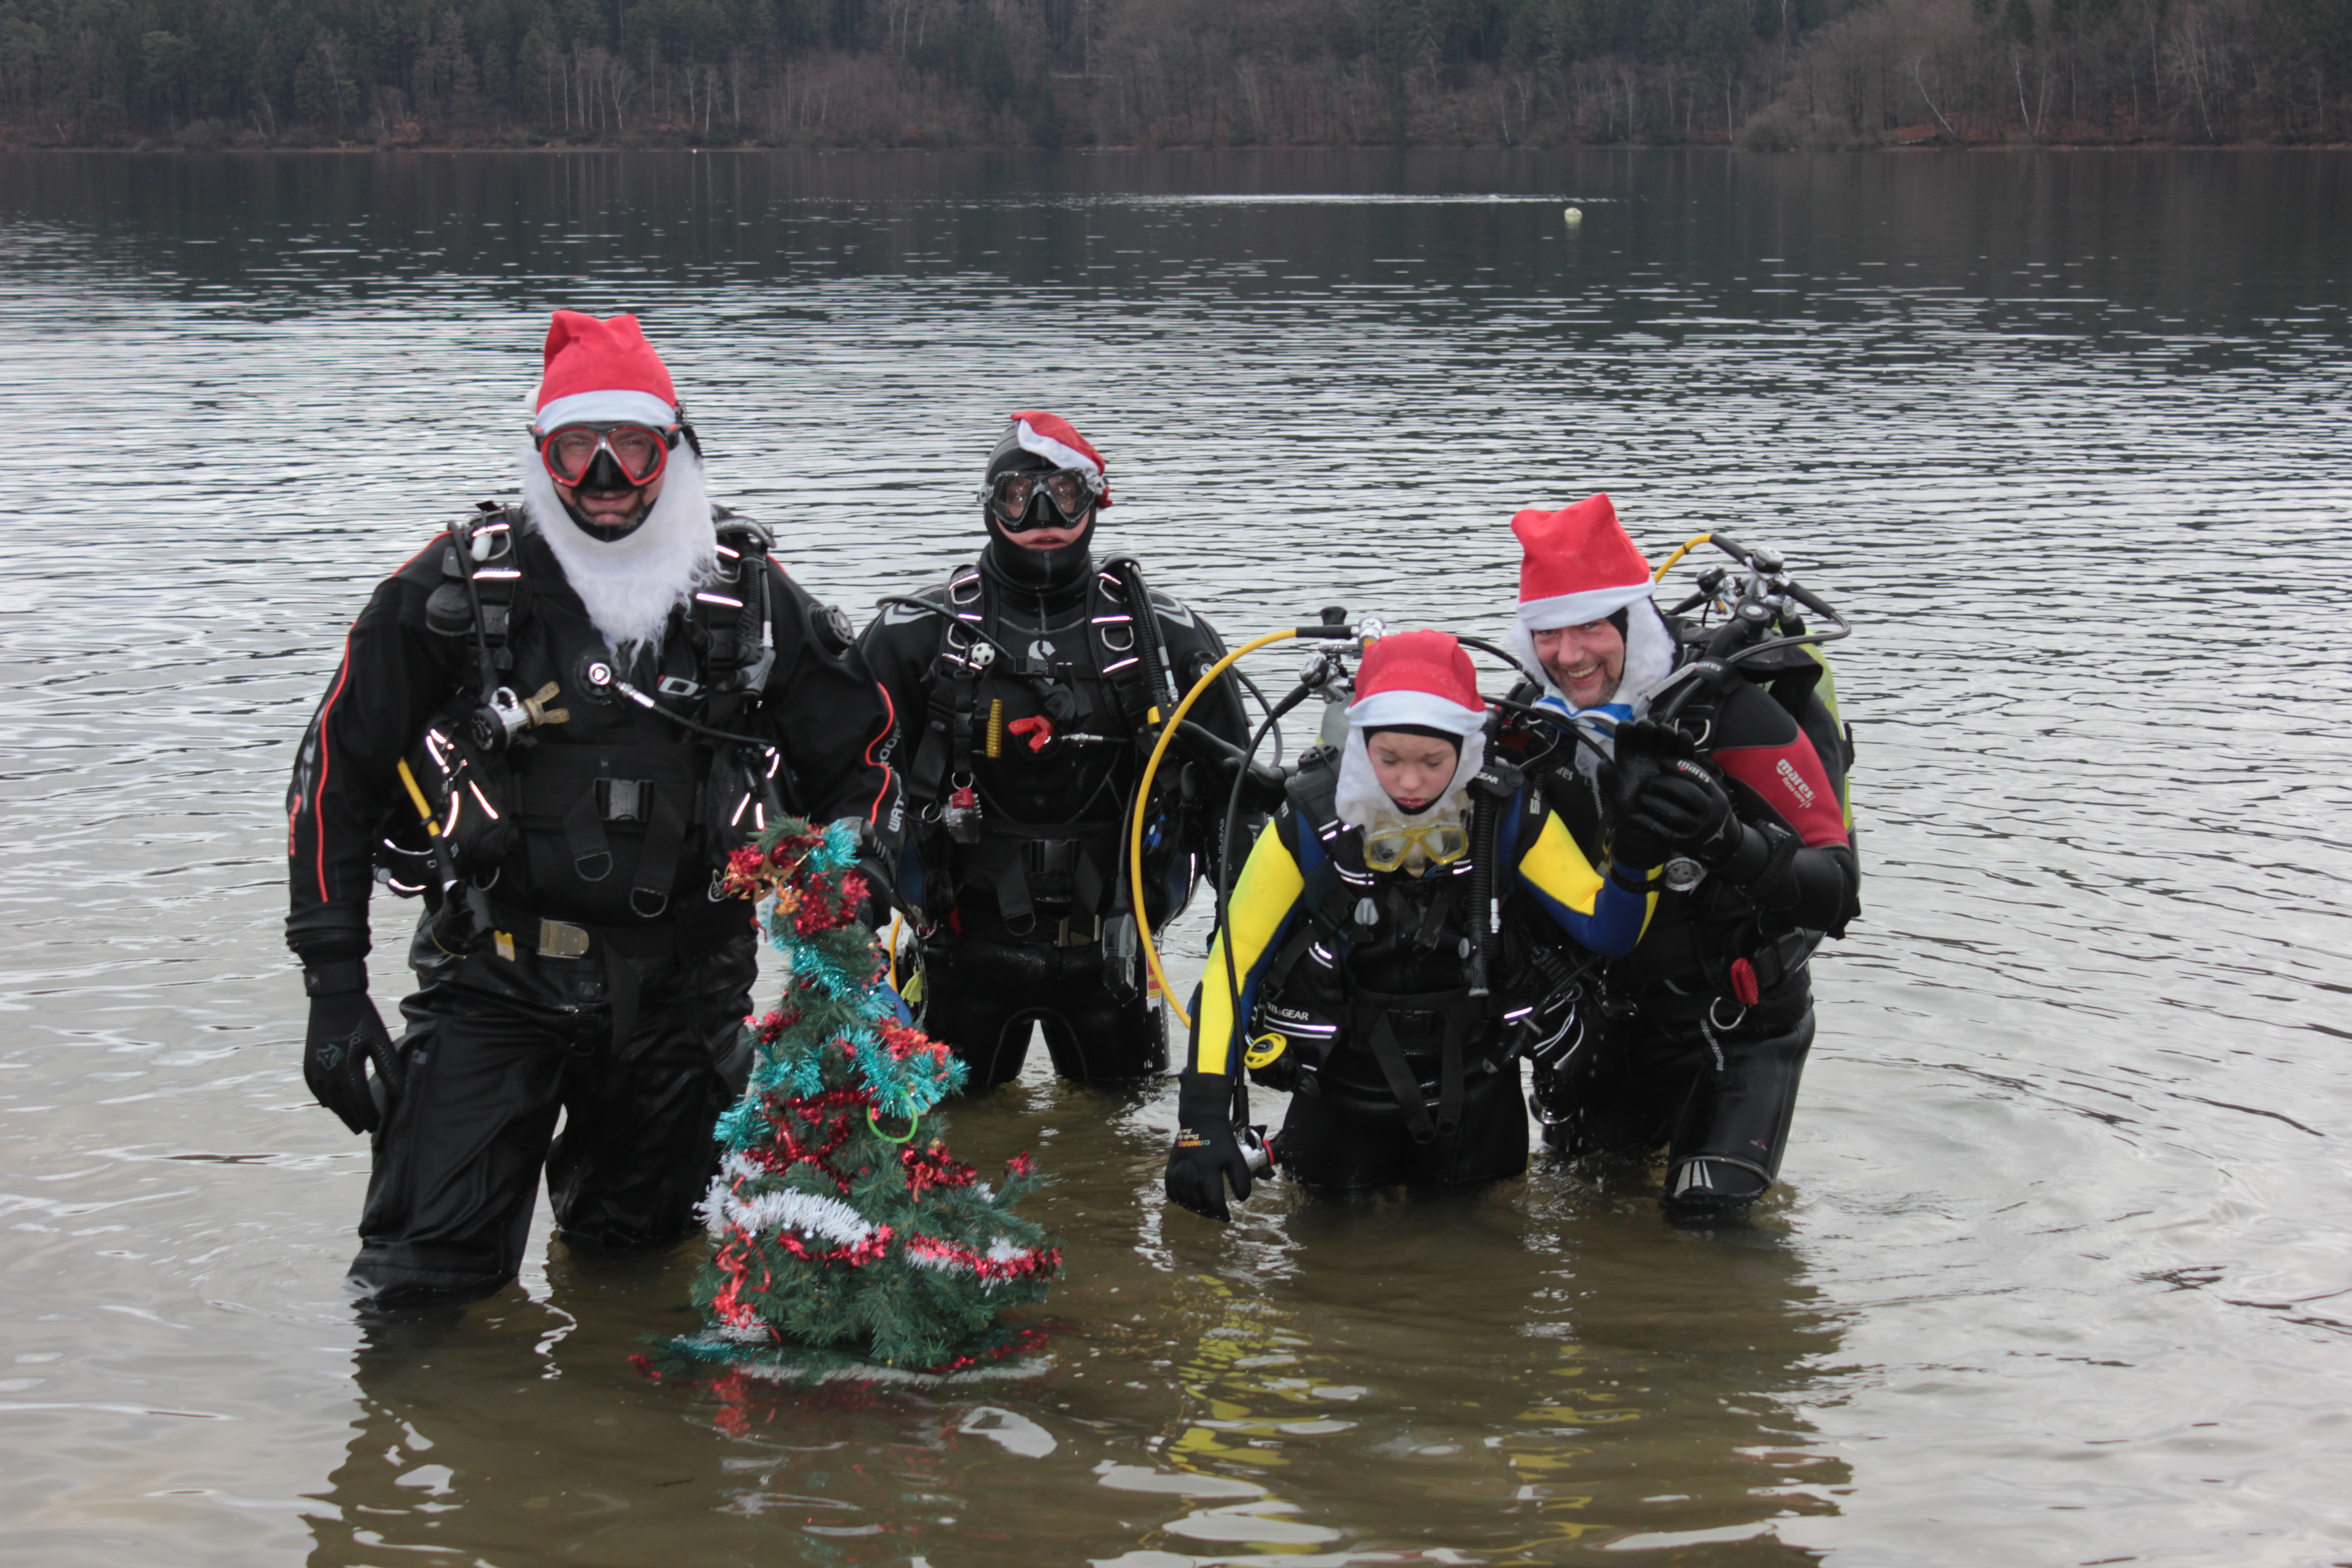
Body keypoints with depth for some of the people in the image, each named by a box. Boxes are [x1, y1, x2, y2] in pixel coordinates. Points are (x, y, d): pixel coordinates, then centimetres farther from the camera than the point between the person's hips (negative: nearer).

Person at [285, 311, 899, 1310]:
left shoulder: (749, 596, 1)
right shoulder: (455, 587, -5)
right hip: (496, 974, -2)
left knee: (640, 1247, 16)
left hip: (683, 988, 2)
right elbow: (338, 772, 0)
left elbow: (856, 758, 12)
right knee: (425, 1275, -8)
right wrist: (334, 986, -5)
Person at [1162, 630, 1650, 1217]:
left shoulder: (1509, 817, -15)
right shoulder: (1310, 826, -20)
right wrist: (1202, 1122, -23)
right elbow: (1230, 971, -16)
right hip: (1343, 1091, -1)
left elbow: (1607, 932, -14)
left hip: (1474, 1083, 2)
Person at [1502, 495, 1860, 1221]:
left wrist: (1730, 842, -45)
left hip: (1739, 1019, -5)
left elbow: (1835, 893, -28)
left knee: (1707, 1215, -9)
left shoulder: (1733, 716, -27)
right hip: (1614, 1011, 5)